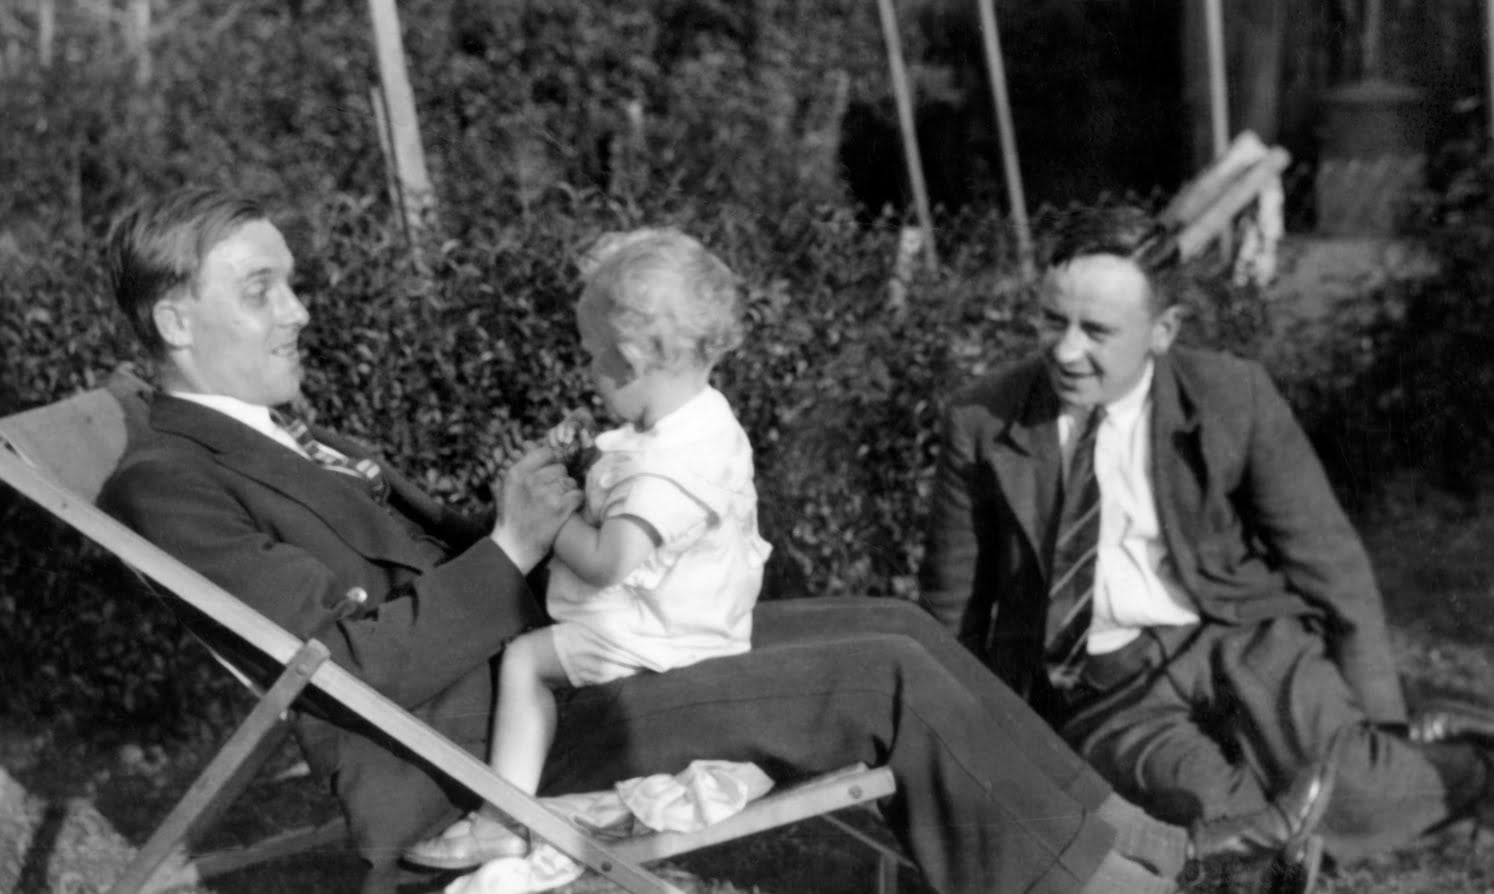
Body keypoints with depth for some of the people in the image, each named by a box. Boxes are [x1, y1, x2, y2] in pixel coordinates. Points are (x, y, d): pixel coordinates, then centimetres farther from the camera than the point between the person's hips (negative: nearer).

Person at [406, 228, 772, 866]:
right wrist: (586, 450, 1)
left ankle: (502, 819, -7)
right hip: (692, 618, 11)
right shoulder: (701, 420, 3)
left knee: (524, 658, -9)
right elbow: (622, 484, 19)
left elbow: (608, 561, -34)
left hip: (654, 639, -11)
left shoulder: (666, 466, -31)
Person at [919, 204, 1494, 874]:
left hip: (1245, 643, -1)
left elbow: (1333, 568, 5)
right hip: (1101, 692, 1)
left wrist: (1375, 735, -1)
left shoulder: (1234, 399, -1)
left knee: (1346, 788, -34)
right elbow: (952, 611, 11)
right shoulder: (981, 423, 1)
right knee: (1206, 807, -32)